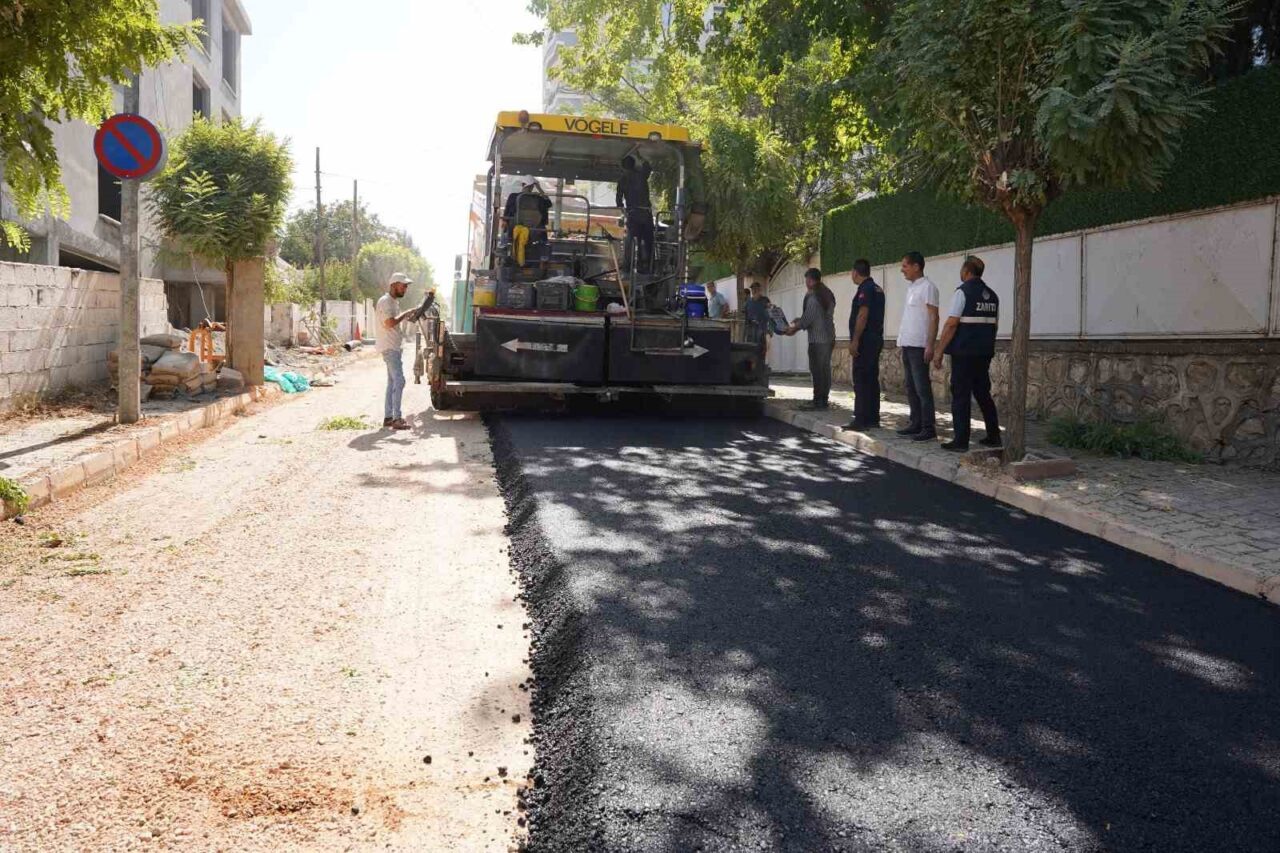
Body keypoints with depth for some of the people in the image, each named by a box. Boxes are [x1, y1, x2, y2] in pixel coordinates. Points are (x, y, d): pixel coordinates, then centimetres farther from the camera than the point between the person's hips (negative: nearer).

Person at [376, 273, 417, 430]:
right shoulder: (385, 301, -14)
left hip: (395, 347, 11)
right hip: (389, 347, -11)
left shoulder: (394, 301, 17)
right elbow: (390, 323, -25)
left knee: (392, 382, 12)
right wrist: (406, 314, -17)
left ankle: (388, 417, 17)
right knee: (399, 381, -14)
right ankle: (396, 419, -15)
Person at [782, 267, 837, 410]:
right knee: (825, 368, 11)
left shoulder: (812, 296, -14)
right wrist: (799, 321, 23)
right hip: (829, 337, 9)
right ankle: (825, 399, 14)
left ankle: (818, 401, -6)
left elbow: (807, 319, -15)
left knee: (817, 370, -6)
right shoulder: (828, 294, 15)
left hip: (817, 338, -9)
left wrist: (794, 329, -1)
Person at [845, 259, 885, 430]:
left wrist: (854, 341, -21)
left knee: (861, 381, -9)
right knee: (872, 380, 10)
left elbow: (862, 316, -20)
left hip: (865, 341, -10)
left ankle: (861, 420, -10)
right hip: (876, 339, 10)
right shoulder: (878, 289, 17)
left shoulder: (865, 289, -12)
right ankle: (873, 419, 13)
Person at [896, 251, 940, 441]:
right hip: (907, 345, 9)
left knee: (922, 388, -8)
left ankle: (928, 428, -5)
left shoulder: (927, 287, -9)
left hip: (919, 346, -9)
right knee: (911, 387, 12)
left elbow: (934, 317, -14)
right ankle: (916, 424, 19)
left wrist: (930, 345, -20)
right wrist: (901, 342, 16)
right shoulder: (911, 288, 17)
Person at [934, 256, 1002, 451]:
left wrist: (939, 352, -11)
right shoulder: (992, 296, 13)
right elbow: (995, 325, 17)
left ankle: (961, 441, -3)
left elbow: (951, 324, -14)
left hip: (964, 353, -7)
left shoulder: (963, 291, -9)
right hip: (985, 353, 7)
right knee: (983, 393, 16)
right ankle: (993, 437, 19)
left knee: (961, 396, -3)